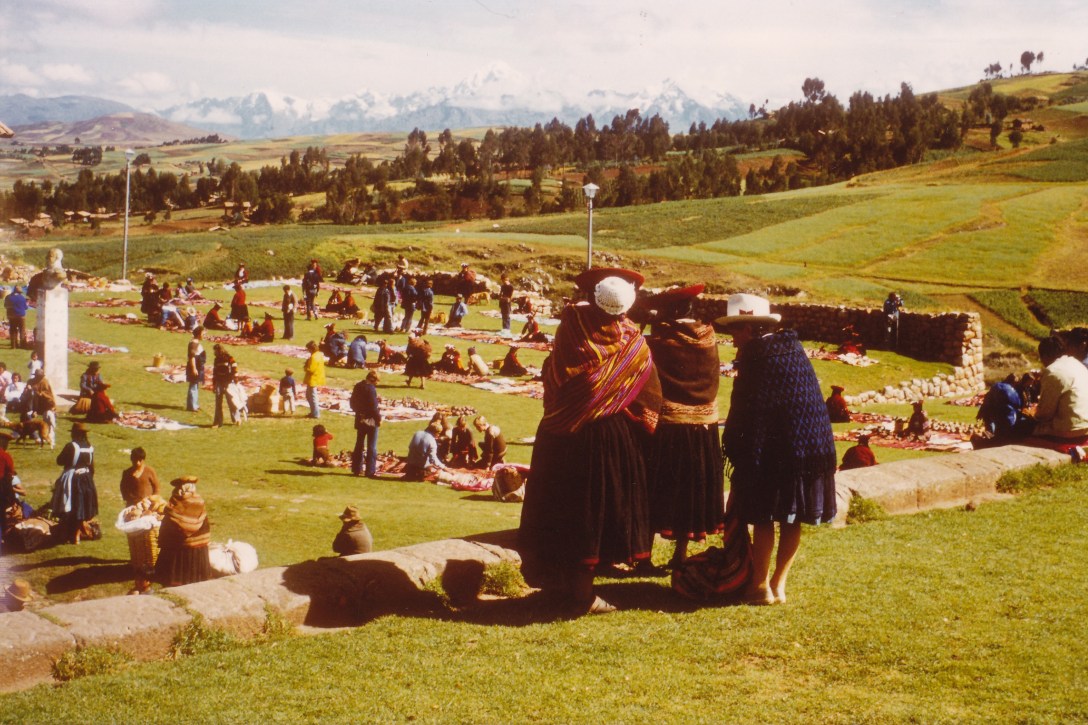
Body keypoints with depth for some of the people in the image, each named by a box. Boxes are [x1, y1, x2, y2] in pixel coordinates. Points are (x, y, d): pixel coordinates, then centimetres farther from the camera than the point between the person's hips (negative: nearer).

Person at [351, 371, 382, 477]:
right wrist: (379, 418, -9)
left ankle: (357, 469, 20)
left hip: (360, 419, 7)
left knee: (359, 445, 16)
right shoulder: (371, 388, -19)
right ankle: (371, 471, 1)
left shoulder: (358, 386, 5)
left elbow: (353, 403, 13)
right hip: (371, 420, -7)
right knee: (372, 447, 1)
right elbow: (374, 406, -21)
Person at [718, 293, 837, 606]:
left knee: (763, 518, 3)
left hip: (773, 451, -7)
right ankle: (779, 585, 19)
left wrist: (733, 448, -6)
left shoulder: (757, 354, -11)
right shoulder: (794, 348, 12)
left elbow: (748, 411, -13)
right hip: (812, 448, 8)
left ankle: (760, 586, 10)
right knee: (792, 521, 12)